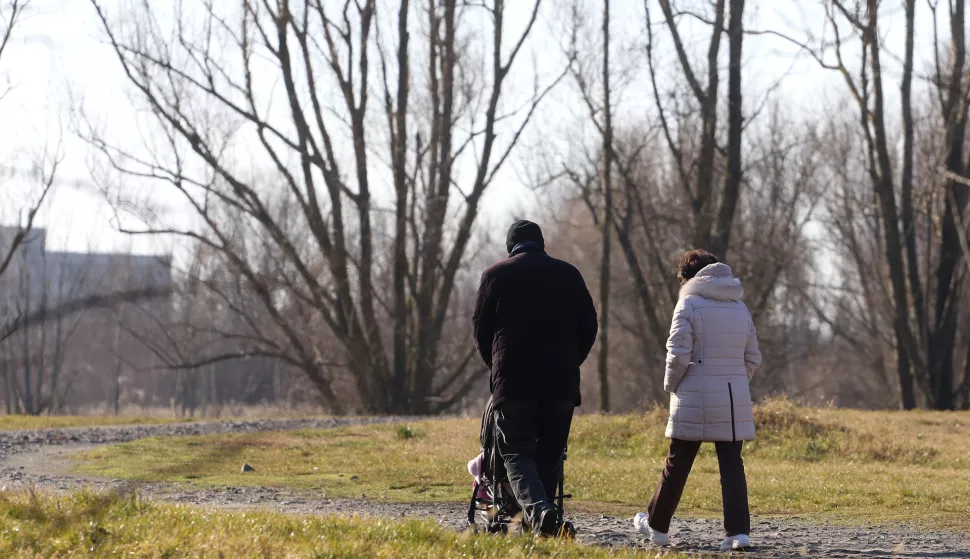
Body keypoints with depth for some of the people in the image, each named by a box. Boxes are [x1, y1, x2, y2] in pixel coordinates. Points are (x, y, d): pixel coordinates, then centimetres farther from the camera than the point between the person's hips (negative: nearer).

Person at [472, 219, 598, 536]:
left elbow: (481, 329, 8)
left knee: (517, 452, -2)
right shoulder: (568, 275, 10)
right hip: (562, 380, 2)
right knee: (550, 454, 11)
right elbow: (588, 326, 12)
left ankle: (537, 510, -26)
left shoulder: (497, 275, 3)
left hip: (513, 380, -2)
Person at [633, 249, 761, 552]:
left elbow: (679, 355, -12)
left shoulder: (689, 305, -7)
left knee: (677, 465, 8)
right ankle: (738, 531, -9)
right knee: (732, 464, 3)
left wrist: (671, 385, 3)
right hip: (734, 401, 4)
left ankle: (657, 525, 21)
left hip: (696, 401, -4)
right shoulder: (740, 308, 11)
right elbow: (753, 358, 12)